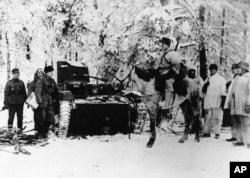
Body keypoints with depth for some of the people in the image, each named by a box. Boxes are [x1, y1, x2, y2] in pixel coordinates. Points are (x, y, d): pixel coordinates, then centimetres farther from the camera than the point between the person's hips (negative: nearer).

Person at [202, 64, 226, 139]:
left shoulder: (221, 79, 2)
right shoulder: (208, 79, 14)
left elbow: (223, 92, -1)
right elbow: (204, 90, 20)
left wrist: (223, 102, -5)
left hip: (217, 103, -4)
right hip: (208, 103, 4)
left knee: (217, 118, -4)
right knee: (207, 117, 5)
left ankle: (217, 133, 0)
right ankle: (206, 132, 11)